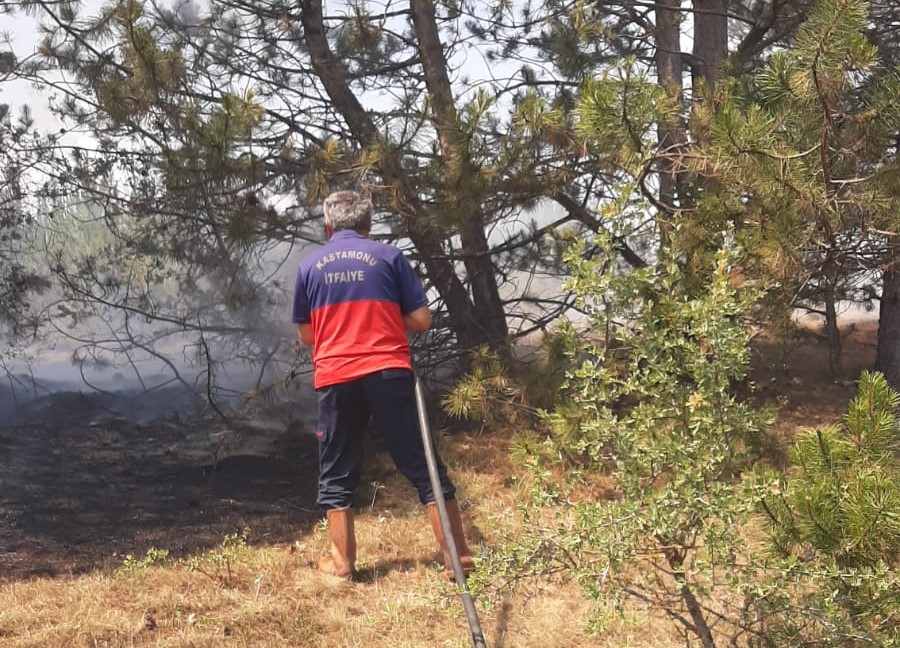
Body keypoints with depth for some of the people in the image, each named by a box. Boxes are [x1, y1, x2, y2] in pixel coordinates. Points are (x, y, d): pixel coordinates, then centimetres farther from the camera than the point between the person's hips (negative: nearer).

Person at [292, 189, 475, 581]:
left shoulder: (309, 266, 9)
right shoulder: (388, 256, 4)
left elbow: (306, 335, 14)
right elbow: (422, 320, 2)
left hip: (334, 378, 1)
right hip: (388, 372, -1)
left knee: (337, 473, 14)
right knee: (421, 464, 4)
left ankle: (342, 563, 18)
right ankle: (458, 558, 6)